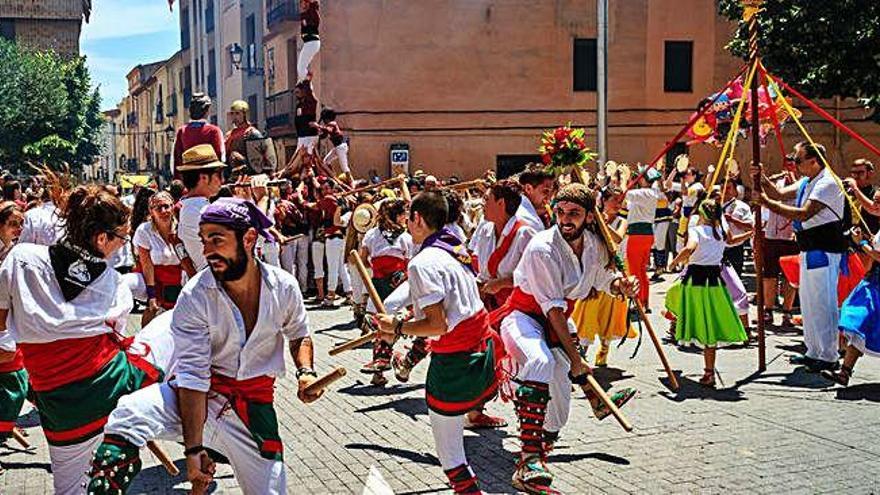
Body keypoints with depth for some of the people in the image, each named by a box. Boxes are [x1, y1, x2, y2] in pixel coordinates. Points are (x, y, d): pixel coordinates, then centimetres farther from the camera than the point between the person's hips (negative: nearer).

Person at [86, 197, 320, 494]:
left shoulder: (284, 286, -6)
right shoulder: (194, 297, -16)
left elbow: (299, 335, 15)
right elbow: (193, 376, -19)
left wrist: (306, 372, -5)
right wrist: (193, 448, -22)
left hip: (255, 404, 3)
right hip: (199, 396, -3)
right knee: (123, 417, -31)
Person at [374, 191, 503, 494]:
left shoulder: (423, 262, -16)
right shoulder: (456, 249, 11)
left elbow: (438, 324, -22)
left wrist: (397, 327, -7)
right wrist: (403, 327, 14)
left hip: (455, 361, -9)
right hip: (482, 346, 9)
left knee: (448, 452, 3)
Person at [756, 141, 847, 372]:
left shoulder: (827, 183, -18)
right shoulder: (806, 182, 13)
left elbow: (804, 214, -27)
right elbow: (780, 193, 13)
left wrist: (768, 203, -24)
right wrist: (762, 179, -3)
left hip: (824, 251, -10)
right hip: (809, 249, 10)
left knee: (822, 304, -5)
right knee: (808, 303, 16)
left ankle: (828, 357, 2)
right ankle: (814, 352, 27)